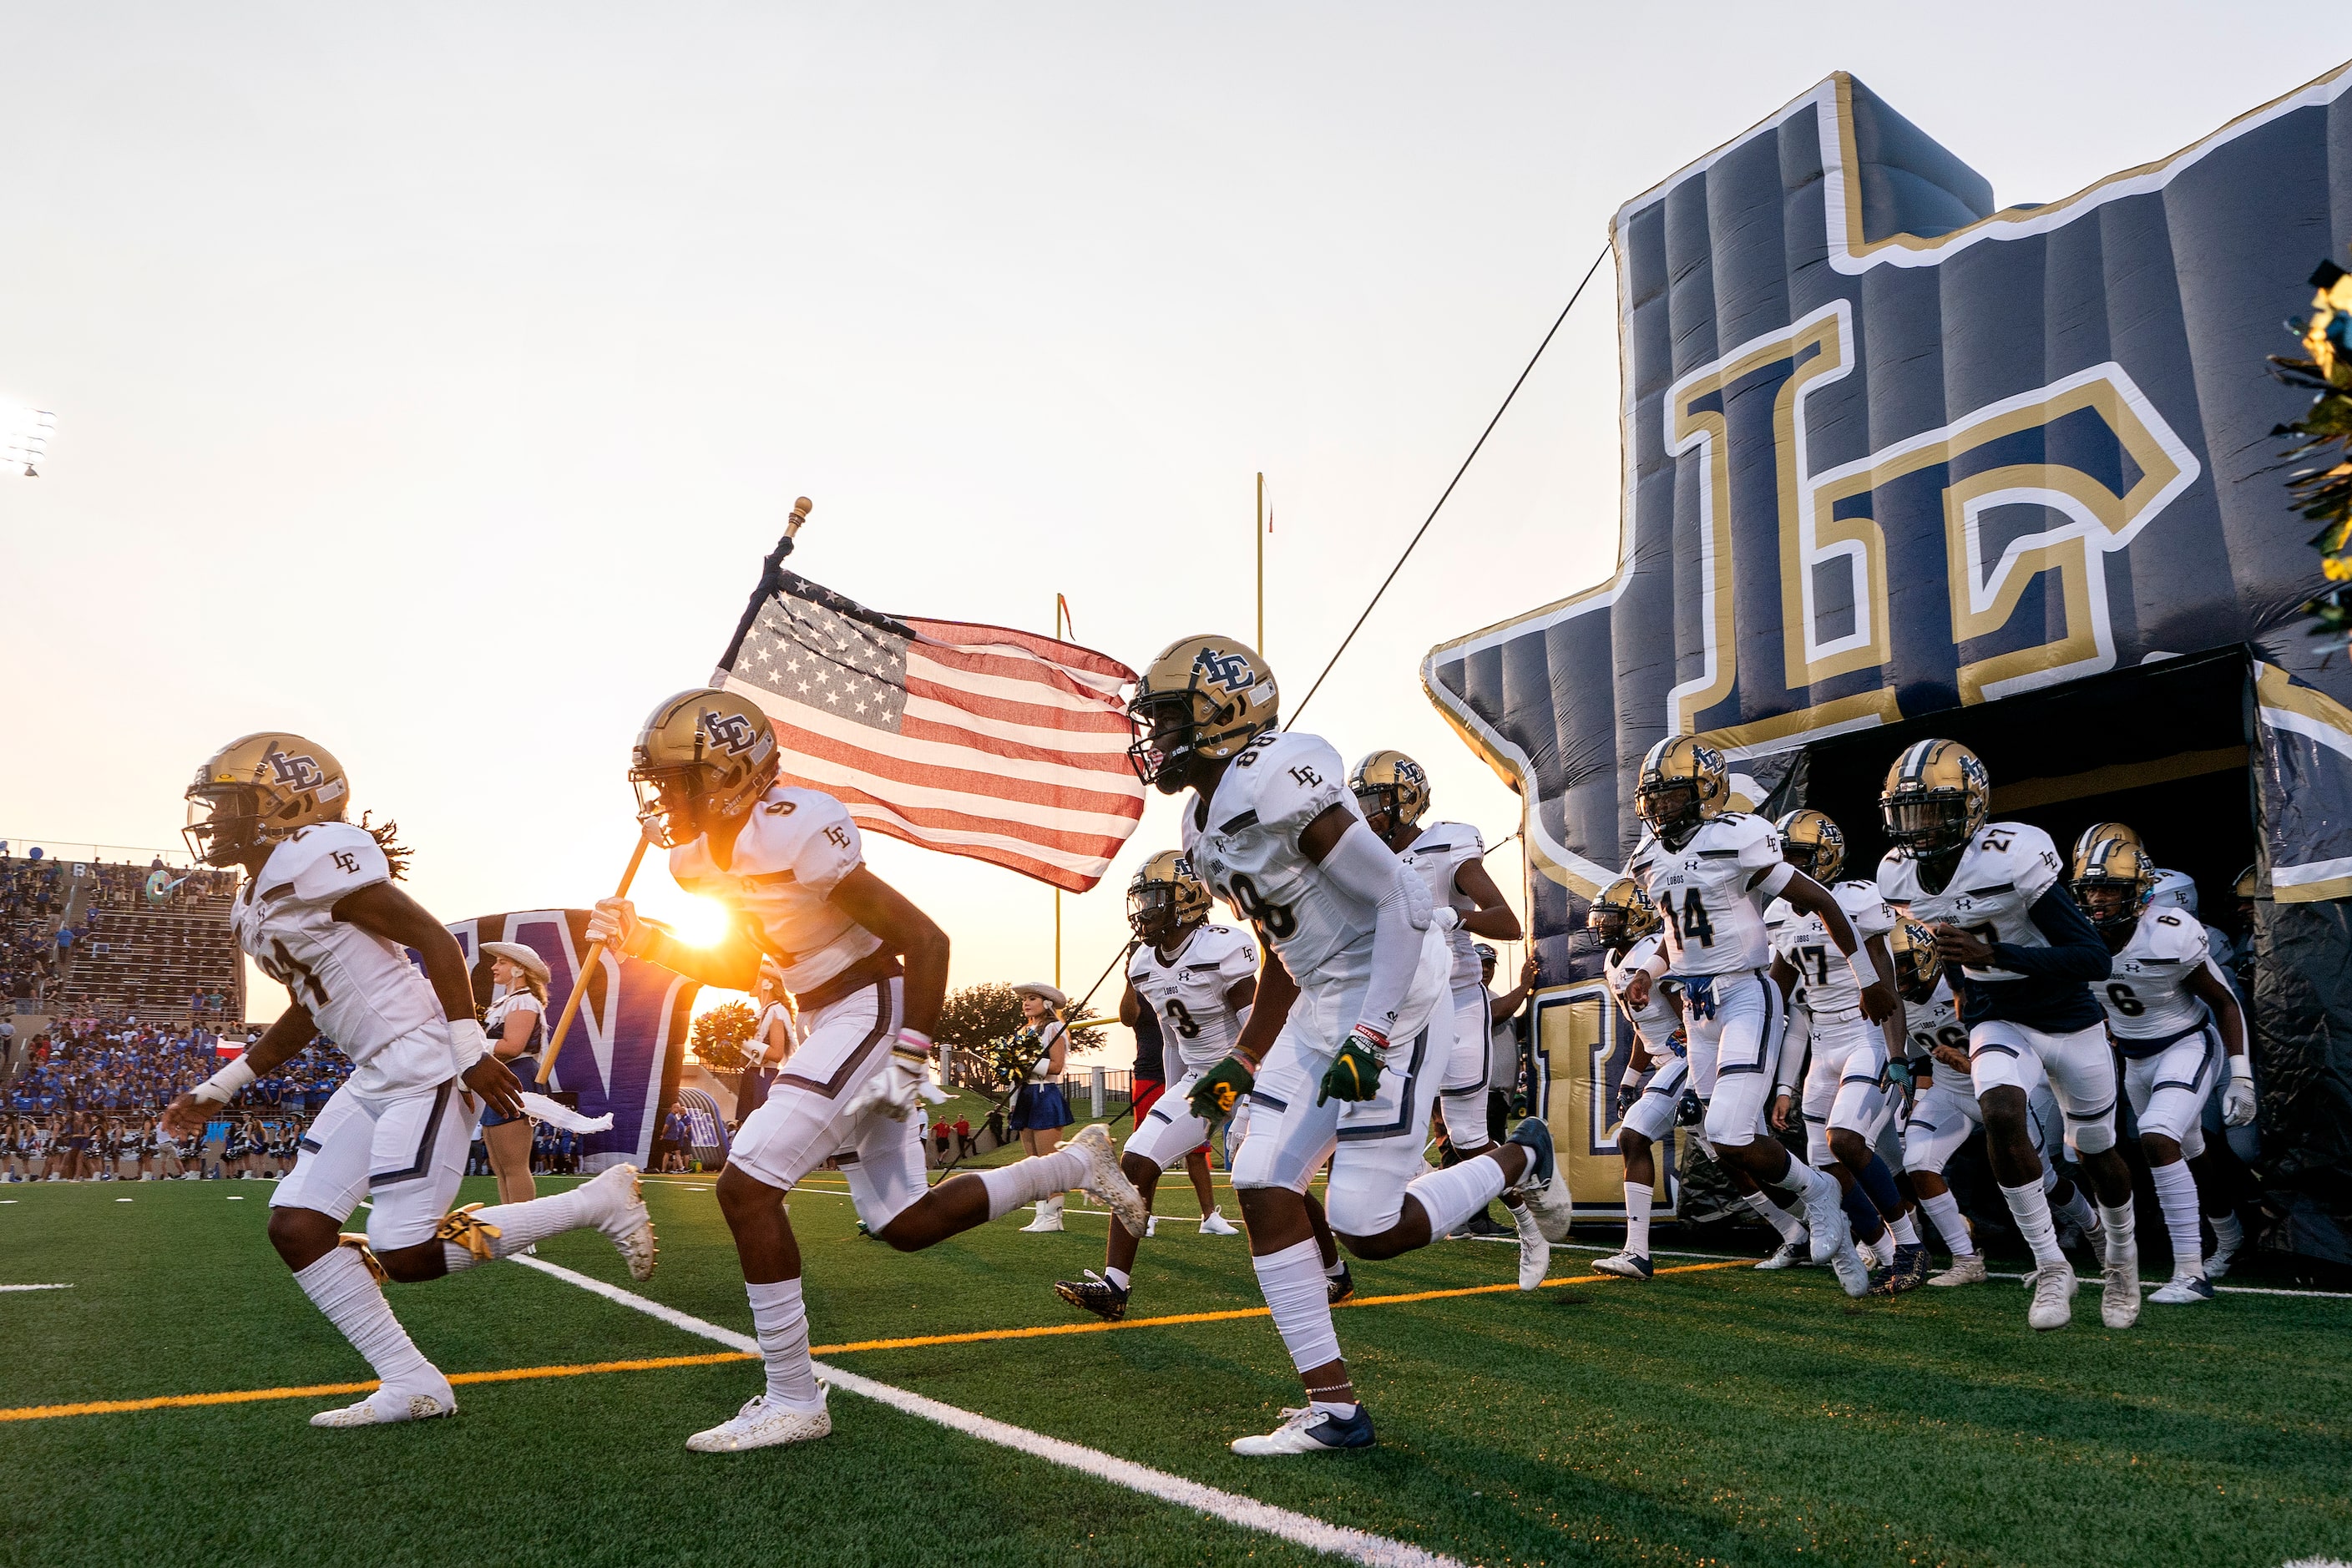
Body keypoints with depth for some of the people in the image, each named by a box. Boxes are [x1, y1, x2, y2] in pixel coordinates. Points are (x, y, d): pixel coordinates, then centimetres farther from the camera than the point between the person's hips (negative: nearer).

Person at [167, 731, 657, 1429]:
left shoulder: (313, 857, -13)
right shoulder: (254, 907, 17)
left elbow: (434, 937, -17)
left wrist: (471, 1049, -20)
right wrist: (218, 1089, 27)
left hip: (426, 1066, -10)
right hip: (374, 1078, 10)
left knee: (406, 1254, -11)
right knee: (296, 1227, 4)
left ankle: (598, 1201, 1)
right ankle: (410, 1384, 11)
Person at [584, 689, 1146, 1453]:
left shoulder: (796, 832, -23)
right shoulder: (702, 854, 4)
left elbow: (926, 941, -21)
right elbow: (739, 969, 18)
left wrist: (908, 1060, -22)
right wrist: (646, 941, 5)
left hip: (875, 1011, -9)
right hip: (828, 1022, 9)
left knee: (747, 1184, -15)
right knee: (906, 1224, 13)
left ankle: (793, 1401, -2)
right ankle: (1075, 1163, 30)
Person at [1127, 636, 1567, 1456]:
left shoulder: (1277, 783, -21)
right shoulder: (1206, 826, 10)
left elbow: (1399, 904, -21)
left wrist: (1371, 1036, -25)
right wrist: (1243, 1060, 19)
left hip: (1393, 1007, -9)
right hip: (1320, 1011, 10)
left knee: (1367, 1230, -7)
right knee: (1262, 1187, 0)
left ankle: (1519, 1159, 19)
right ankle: (1333, 1408, 9)